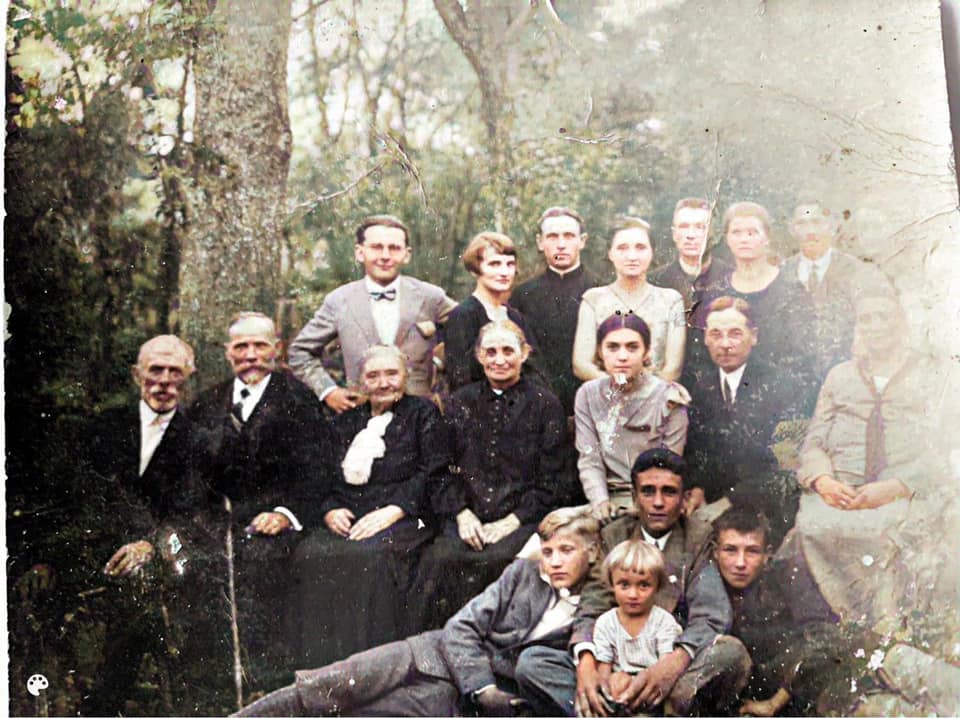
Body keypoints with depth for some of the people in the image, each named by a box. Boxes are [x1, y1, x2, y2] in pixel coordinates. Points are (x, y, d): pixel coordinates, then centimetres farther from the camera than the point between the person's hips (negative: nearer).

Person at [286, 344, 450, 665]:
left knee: (369, 556, -37)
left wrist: (393, 510, -13)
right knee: (310, 555, -29)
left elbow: (434, 474, 0)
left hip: (402, 518, -3)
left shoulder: (422, 413, 12)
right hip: (346, 519, 4)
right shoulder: (345, 422, 24)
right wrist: (330, 510, -4)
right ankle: (321, 664, -25)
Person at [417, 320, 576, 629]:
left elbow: (555, 481, 1)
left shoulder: (544, 404, 5)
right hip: (470, 518, 3)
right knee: (442, 558, -27)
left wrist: (513, 521, -10)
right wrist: (462, 513, -6)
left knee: (496, 559, -33)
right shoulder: (461, 403, 15)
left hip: (525, 518, -2)